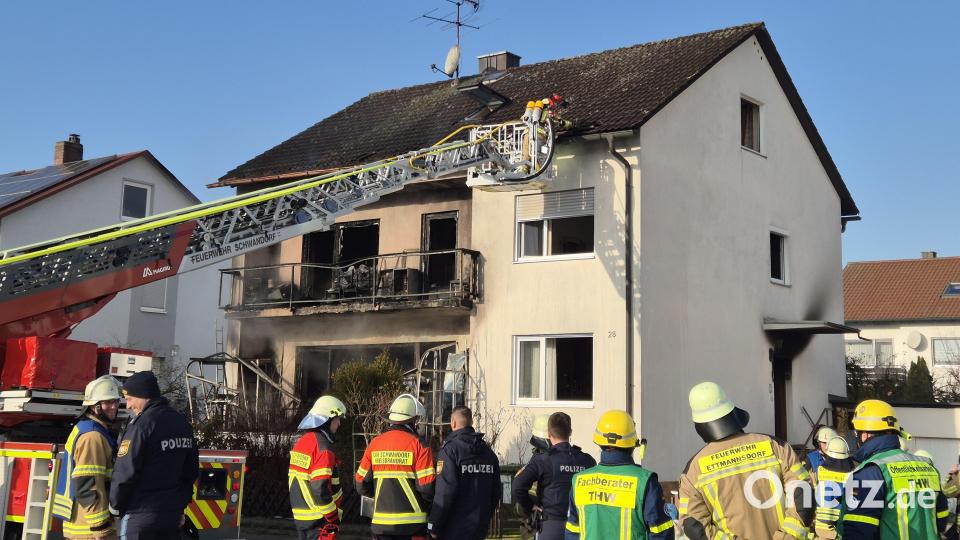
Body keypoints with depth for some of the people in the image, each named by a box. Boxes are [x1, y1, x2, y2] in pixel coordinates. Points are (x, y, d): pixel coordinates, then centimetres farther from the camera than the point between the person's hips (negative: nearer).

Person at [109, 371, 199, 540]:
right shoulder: (182, 423, 8)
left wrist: (115, 504, -2)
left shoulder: (142, 424, -16)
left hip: (141, 515, -7)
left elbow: (125, 472, -17)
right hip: (173, 514, 7)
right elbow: (191, 470, 15)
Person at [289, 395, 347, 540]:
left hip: (300, 516, 9)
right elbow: (320, 489, -24)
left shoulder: (300, 442, 11)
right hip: (319, 518, -9)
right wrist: (333, 517, -15)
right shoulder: (322, 448, -18)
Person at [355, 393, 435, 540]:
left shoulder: (374, 443, 3)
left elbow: (362, 485, 5)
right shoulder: (418, 444, -10)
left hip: (381, 523, 4)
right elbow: (427, 487, -14)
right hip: (412, 522, -4)